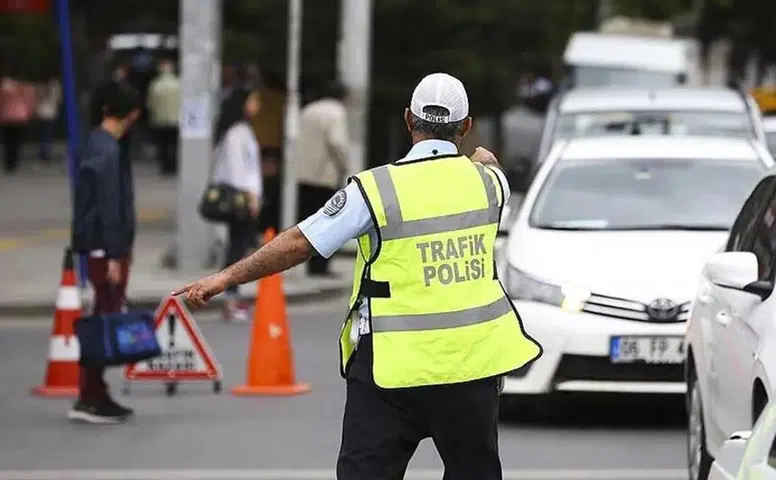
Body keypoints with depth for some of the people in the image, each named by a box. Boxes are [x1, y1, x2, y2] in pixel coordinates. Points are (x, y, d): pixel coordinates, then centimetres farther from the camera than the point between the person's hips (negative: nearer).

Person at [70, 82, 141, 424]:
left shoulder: (98, 144, 13)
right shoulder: (107, 152, -17)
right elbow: (109, 208, -20)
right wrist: (114, 255, -20)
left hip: (104, 249, 10)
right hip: (107, 248, -10)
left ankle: (97, 396, 16)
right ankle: (89, 399, -6)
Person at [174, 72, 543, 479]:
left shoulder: (376, 189, -11)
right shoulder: (487, 181, 2)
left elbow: (299, 243, -10)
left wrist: (226, 278, -1)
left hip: (395, 365, -3)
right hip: (473, 360, 4)